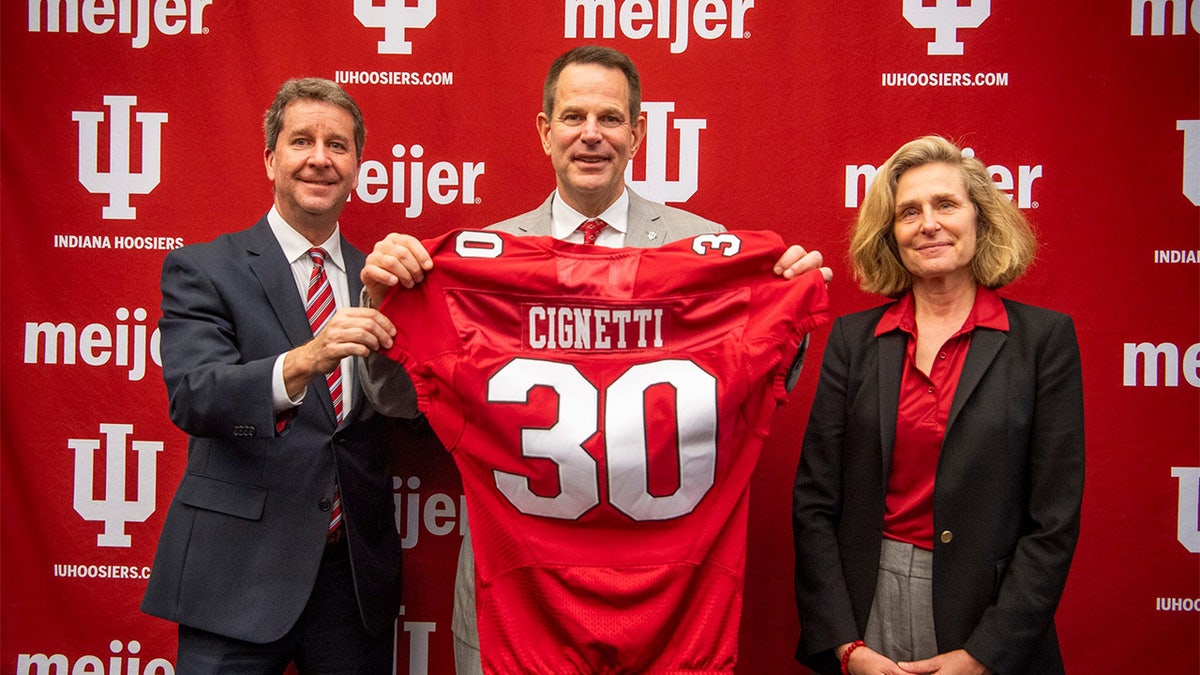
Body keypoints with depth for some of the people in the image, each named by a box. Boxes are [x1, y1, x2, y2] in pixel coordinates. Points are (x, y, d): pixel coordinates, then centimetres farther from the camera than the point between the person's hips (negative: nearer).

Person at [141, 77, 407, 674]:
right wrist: (303, 361, -34)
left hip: (355, 574, 4)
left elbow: (412, 420, 5)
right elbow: (192, 397, -17)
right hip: (237, 577, -3)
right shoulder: (201, 269, -2)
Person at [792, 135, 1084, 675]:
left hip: (985, 616, -1)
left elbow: (1054, 520, -7)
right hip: (867, 608, 2)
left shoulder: (1044, 338, -4)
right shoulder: (853, 338, 1)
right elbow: (814, 502, -1)